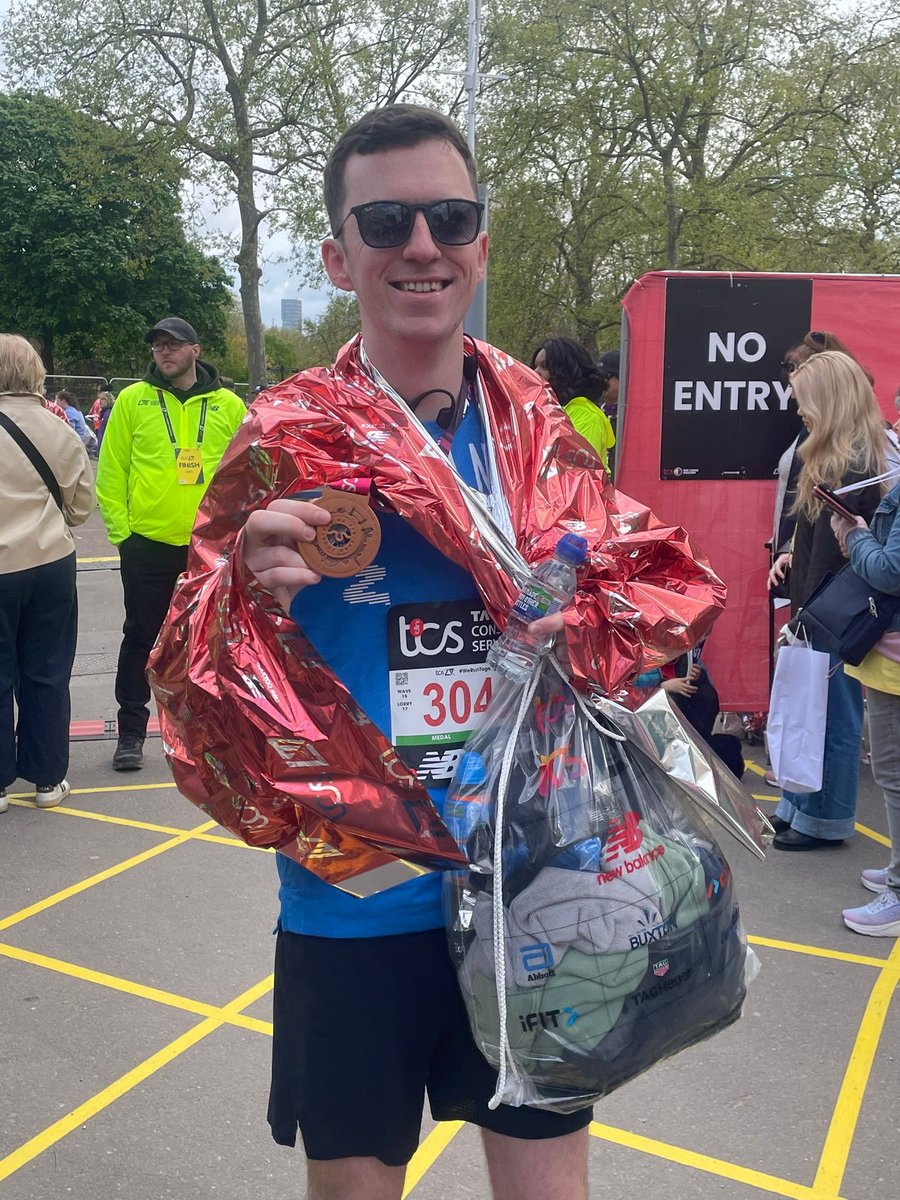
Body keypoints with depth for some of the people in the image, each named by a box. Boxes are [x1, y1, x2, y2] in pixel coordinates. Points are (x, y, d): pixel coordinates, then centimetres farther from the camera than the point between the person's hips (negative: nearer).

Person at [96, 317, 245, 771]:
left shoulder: (228, 405, 3)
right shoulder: (132, 400, 0)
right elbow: (111, 471, 0)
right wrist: (119, 530, -5)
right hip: (146, 544, -1)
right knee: (141, 638, 8)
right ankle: (131, 731, 20)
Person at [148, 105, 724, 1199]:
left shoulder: (536, 431, -1)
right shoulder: (287, 440, -10)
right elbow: (195, 695, -9)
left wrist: (585, 606, -14)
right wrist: (254, 591, -29)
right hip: (353, 901, -2)